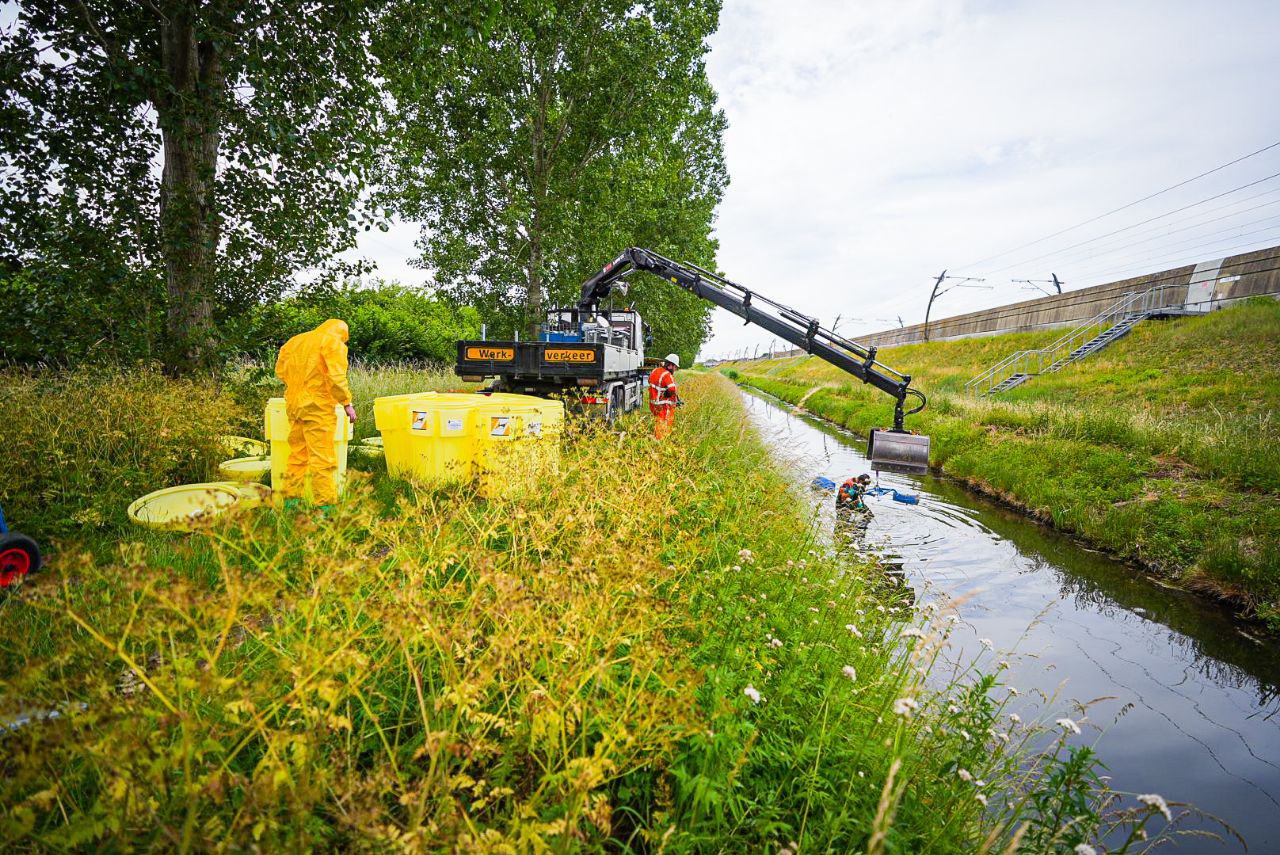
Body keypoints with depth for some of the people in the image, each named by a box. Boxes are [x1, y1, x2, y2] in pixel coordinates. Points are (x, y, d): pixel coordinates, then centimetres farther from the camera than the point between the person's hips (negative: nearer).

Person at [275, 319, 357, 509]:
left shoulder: (294, 340, 19)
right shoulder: (333, 342, -5)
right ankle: (325, 504, -4)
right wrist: (347, 403, -11)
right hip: (317, 405, -7)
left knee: (297, 453, 16)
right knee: (322, 457, -5)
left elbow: (280, 370, 20)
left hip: (293, 404, 7)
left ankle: (291, 499, 24)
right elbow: (336, 376, -16)